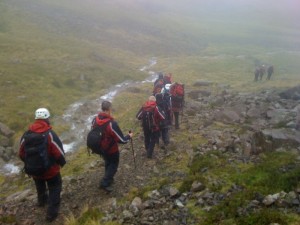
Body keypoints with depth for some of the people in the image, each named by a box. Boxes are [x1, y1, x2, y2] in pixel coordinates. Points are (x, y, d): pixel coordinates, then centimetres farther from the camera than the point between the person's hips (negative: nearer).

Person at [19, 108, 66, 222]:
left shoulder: (26, 134, -9)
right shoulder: (50, 134, -25)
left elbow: (21, 154, 0)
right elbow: (59, 153, -24)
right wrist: (62, 162, -3)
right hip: (51, 170, -5)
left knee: (40, 186, 31)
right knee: (54, 189, 15)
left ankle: (42, 201, 57)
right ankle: (51, 213, 17)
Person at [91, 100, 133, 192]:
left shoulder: (95, 120, -13)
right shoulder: (112, 123, -34)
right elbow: (122, 140, -27)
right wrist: (129, 136, -8)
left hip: (101, 148, 6)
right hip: (111, 149, -6)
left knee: (108, 163, 29)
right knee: (113, 165, 17)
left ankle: (108, 179, 42)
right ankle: (104, 183, 13)